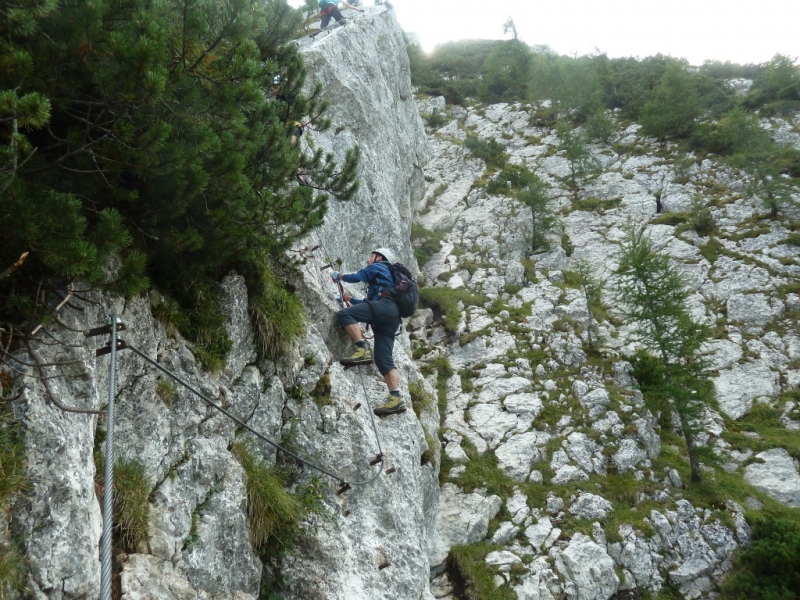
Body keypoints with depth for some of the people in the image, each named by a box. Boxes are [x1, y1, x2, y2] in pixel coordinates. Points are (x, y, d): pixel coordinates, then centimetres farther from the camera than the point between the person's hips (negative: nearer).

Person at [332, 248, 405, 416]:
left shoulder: (379, 267, 18)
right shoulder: (385, 277, 42)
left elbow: (356, 277, 11)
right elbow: (369, 303, 44)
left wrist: (339, 275, 28)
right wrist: (350, 299, 48)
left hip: (385, 306, -9)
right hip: (391, 316, 9)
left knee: (344, 314, -22)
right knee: (383, 359, -3)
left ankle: (363, 351, -34)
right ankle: (396, 399, -16)